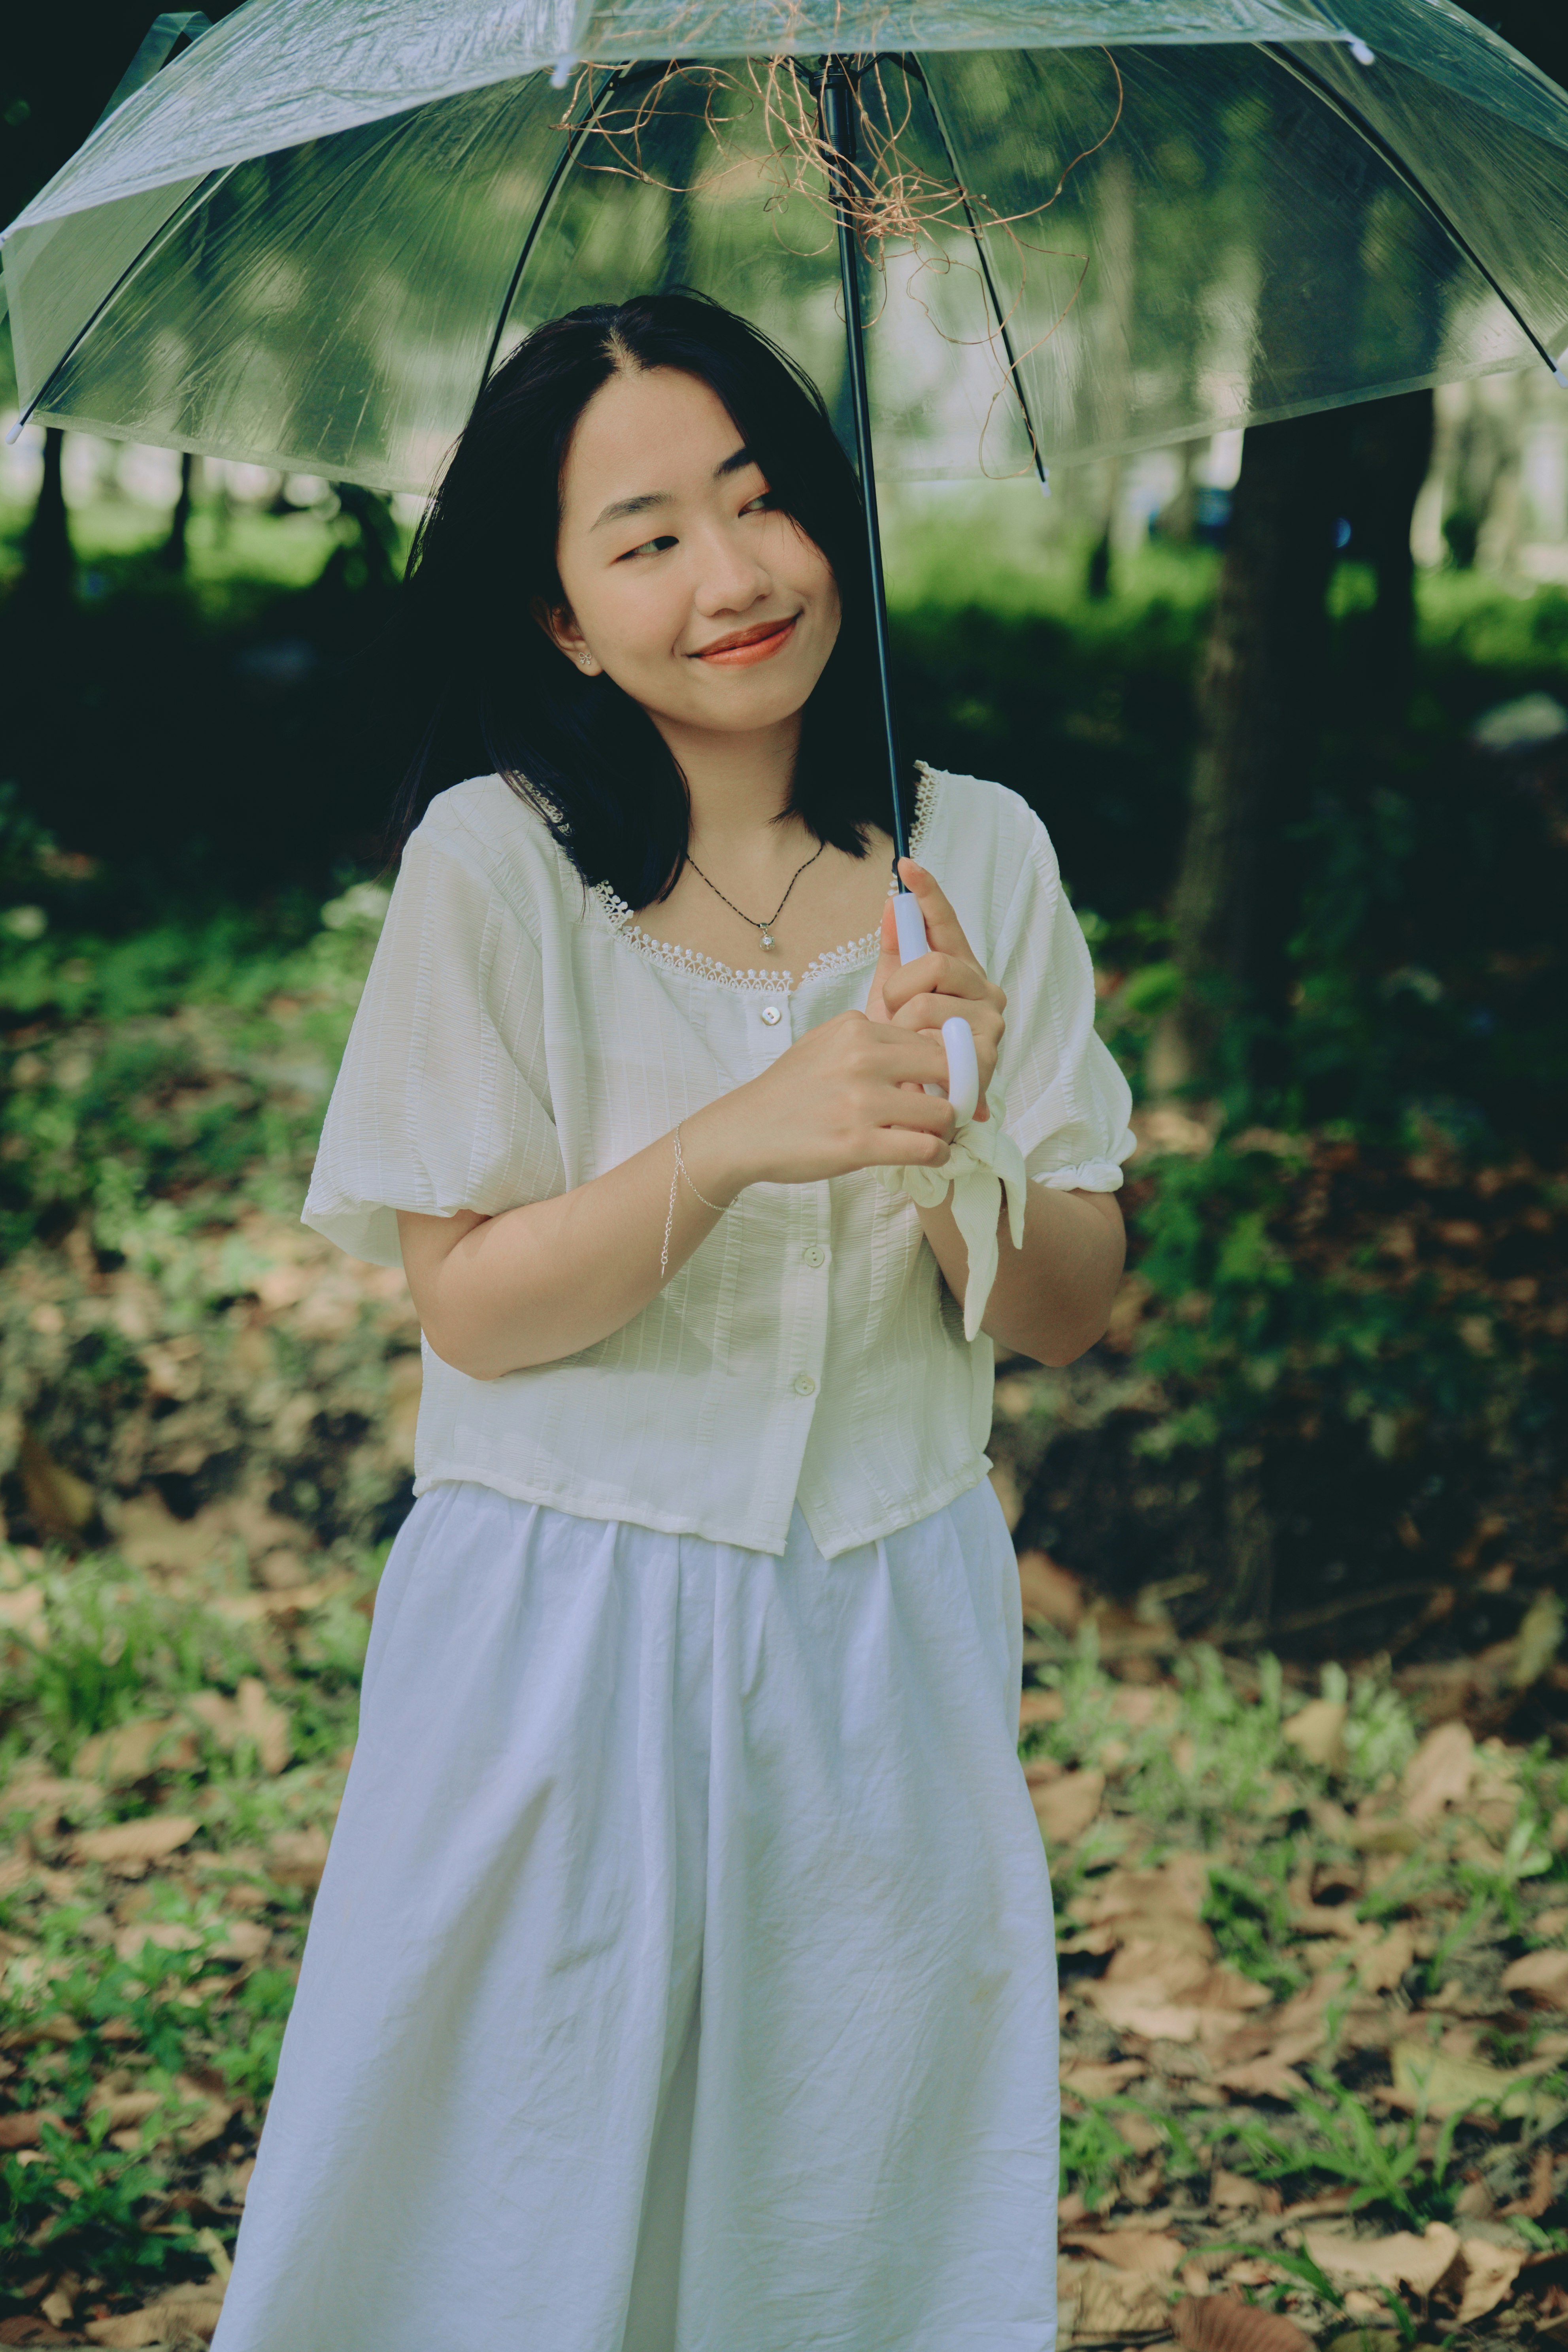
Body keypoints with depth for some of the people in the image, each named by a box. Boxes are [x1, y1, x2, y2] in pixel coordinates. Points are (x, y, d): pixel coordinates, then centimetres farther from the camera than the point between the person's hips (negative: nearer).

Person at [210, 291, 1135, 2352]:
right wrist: (735, 1140, -26)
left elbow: (1068, 1316, -1)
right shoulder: (498, 862, -9)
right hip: (564, 1642, -2)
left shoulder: (979, 855, -1)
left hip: (894, 1643, 3)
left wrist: (963, 1153, -22)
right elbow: (470, 1307, -11)